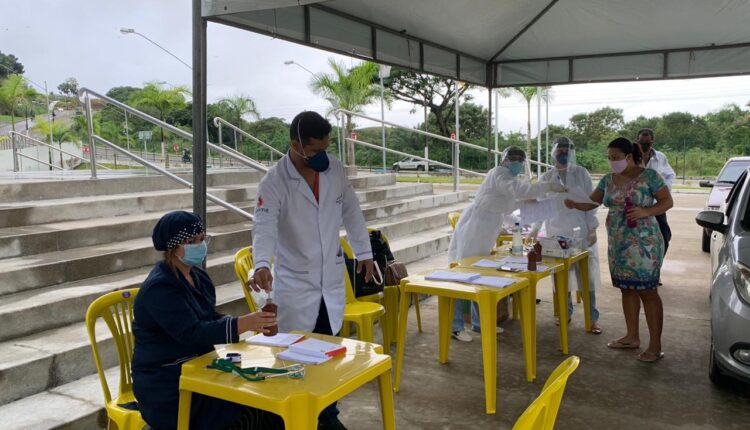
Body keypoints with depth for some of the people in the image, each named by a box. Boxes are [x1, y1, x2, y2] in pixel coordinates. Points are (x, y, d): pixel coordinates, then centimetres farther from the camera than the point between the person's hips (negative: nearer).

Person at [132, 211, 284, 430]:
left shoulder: (198, 276, 9)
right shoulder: (160, 287, -18)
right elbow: (192, 334, -27)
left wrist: (249, 322, -11)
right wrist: (243, 324, -37)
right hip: (166, 386, -8)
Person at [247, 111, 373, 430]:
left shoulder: (334, 168, 0)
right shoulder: (274, 181, -15)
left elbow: (351, 212, 10)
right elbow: (264, 227, -26)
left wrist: (363, 252, 13)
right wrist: (261, 265, -43)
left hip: (331, 278, 4)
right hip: (294, 283, -3)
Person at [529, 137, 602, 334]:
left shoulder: (581, 173, 1)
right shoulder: (546, 177, 6)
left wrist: (593, 229, -6)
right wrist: (535, 229, 6)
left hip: (581, 233, -2)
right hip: (557, 234, 2)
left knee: (587, 275, -2)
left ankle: (592, 318, 6)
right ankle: (566, 312, 20)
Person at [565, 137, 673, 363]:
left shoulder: (649, 176, -7)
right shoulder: (608, 180, 9)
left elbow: (667, 201, -4)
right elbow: (592, 202, 11)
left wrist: (646, 211, -21)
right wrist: (574, 204, -9)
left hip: (643, 242, -6)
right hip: (618, 243, 6)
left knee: (647, 290, -4)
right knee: (627, 289, 12)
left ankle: (655, 345, 2)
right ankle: (632, 337, 24)